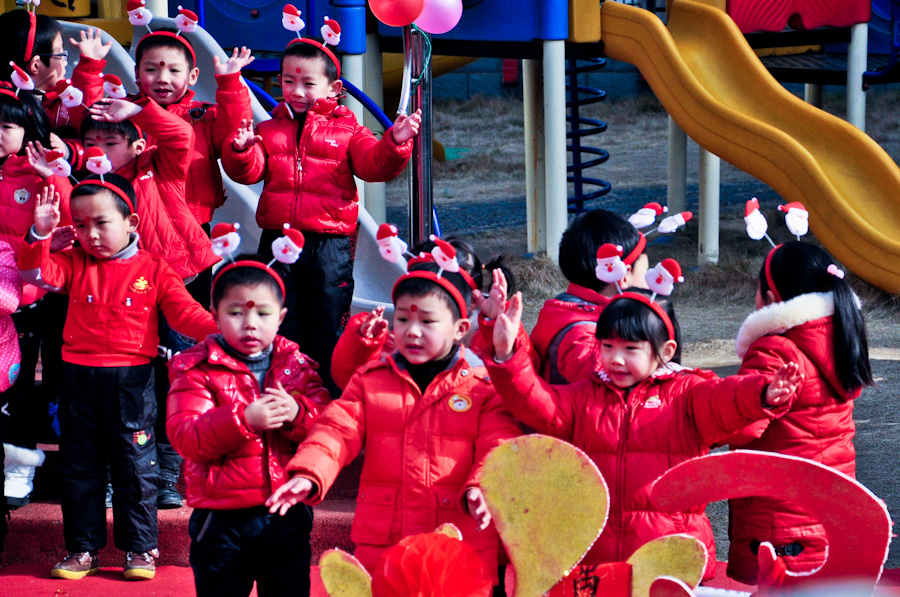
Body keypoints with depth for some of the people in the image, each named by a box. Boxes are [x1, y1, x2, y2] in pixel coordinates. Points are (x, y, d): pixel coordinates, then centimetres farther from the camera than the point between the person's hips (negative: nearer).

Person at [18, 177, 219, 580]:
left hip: (130, 381, -3)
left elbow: (184, 313, -5)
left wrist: (218, 329, -24)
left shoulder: (153, 270, 0)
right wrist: (40, 235, -25)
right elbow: (38, 274, -8)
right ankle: (83, 549, 19)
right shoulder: (74, 265, 7)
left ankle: (139, 548, 14)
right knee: (79, 467, 9)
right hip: (78, 380, 3)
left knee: (135, 466, 3)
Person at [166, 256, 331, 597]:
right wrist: (243, 420, -28)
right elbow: (184, 436, -15)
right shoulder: (197, 368, -3)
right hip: (223, 520, -3)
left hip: (288, 517, 3)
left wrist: (298, 414, -22)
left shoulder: (298, 367, 7)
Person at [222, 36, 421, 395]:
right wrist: (240, 150, -18)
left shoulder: (347, 131, 7)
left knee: (329, 327, 2)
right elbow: (250, 172, 3)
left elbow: (373, 164, -6)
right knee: (280, 329, 6)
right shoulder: (268, 131, 13)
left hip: (329, 241, -2)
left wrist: (394, 143, -24)